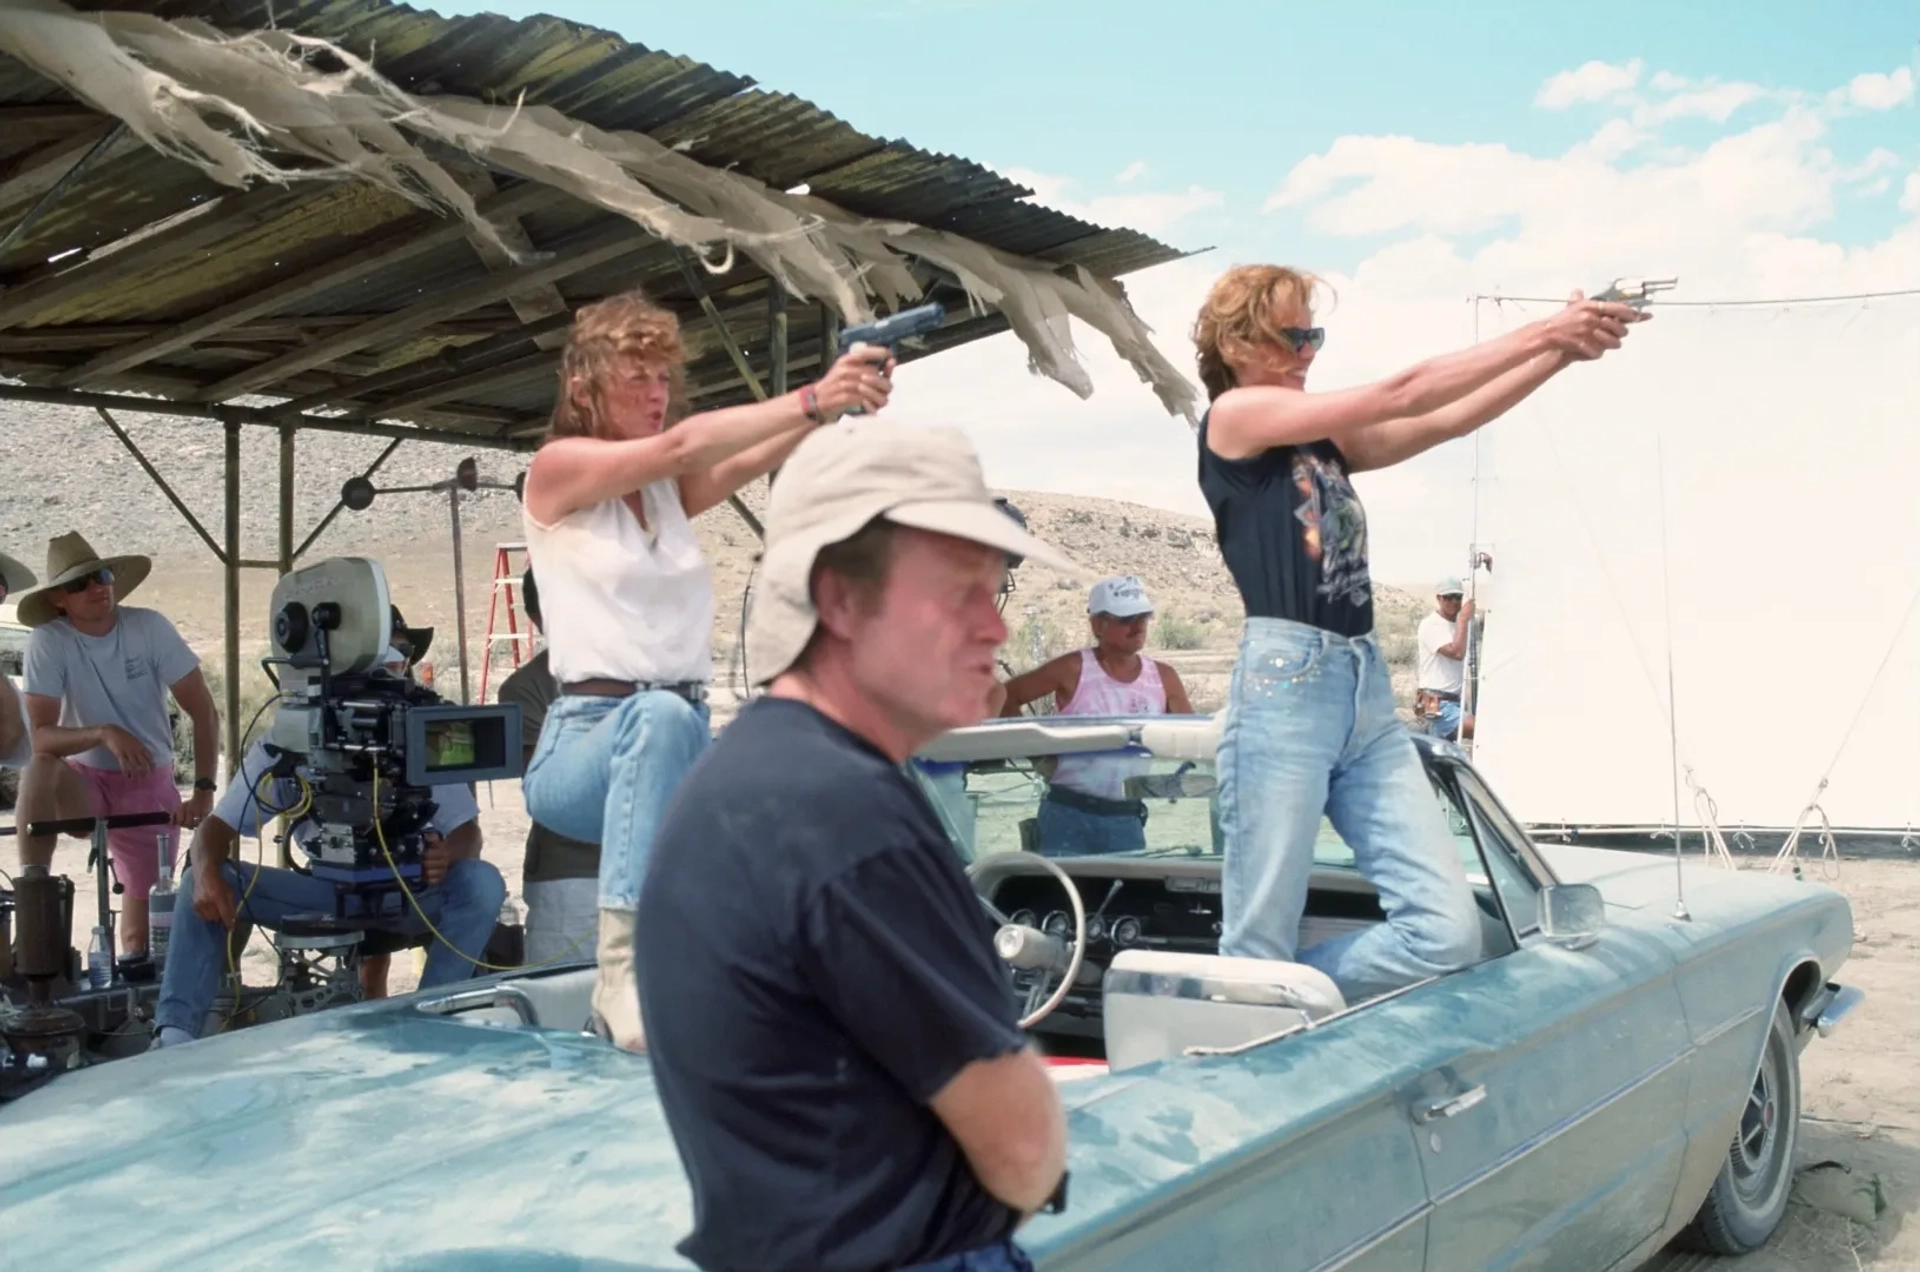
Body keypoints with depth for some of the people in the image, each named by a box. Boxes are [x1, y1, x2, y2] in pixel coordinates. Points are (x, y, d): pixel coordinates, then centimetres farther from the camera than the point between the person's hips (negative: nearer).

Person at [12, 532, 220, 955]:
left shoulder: (149, 627, -13)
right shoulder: (48, 642, -14)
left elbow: (204, 711, -12)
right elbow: (42, 737, -21)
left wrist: (202, 791, -22)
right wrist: (104, 734, -40)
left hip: (151, 786, 1)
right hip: (84, 781, -1)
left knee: (143, 933, -1)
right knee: (40, 770, -35)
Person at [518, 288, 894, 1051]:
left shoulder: (672, 492, 15)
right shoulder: (556, 470, -1)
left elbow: (763, 456, -5)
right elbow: (680, 447, -19)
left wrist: (841, 407, -25)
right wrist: (810, 398, -28)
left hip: (679, 736, 6)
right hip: (586, 740, -6)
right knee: (660, 715, -40)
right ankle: (624, 971, -40)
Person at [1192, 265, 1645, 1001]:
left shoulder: (1328, 440, 22)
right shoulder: (1233, 416, 0)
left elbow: (1446, 422, 15)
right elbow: (1398, 397, -4)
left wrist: (1564, 350, 4)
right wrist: (1541, 334, -1)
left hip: (1368, 695, 8)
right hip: (1283, 686, -7)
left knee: (1448, 930, -2)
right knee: (1257, 954, -6)